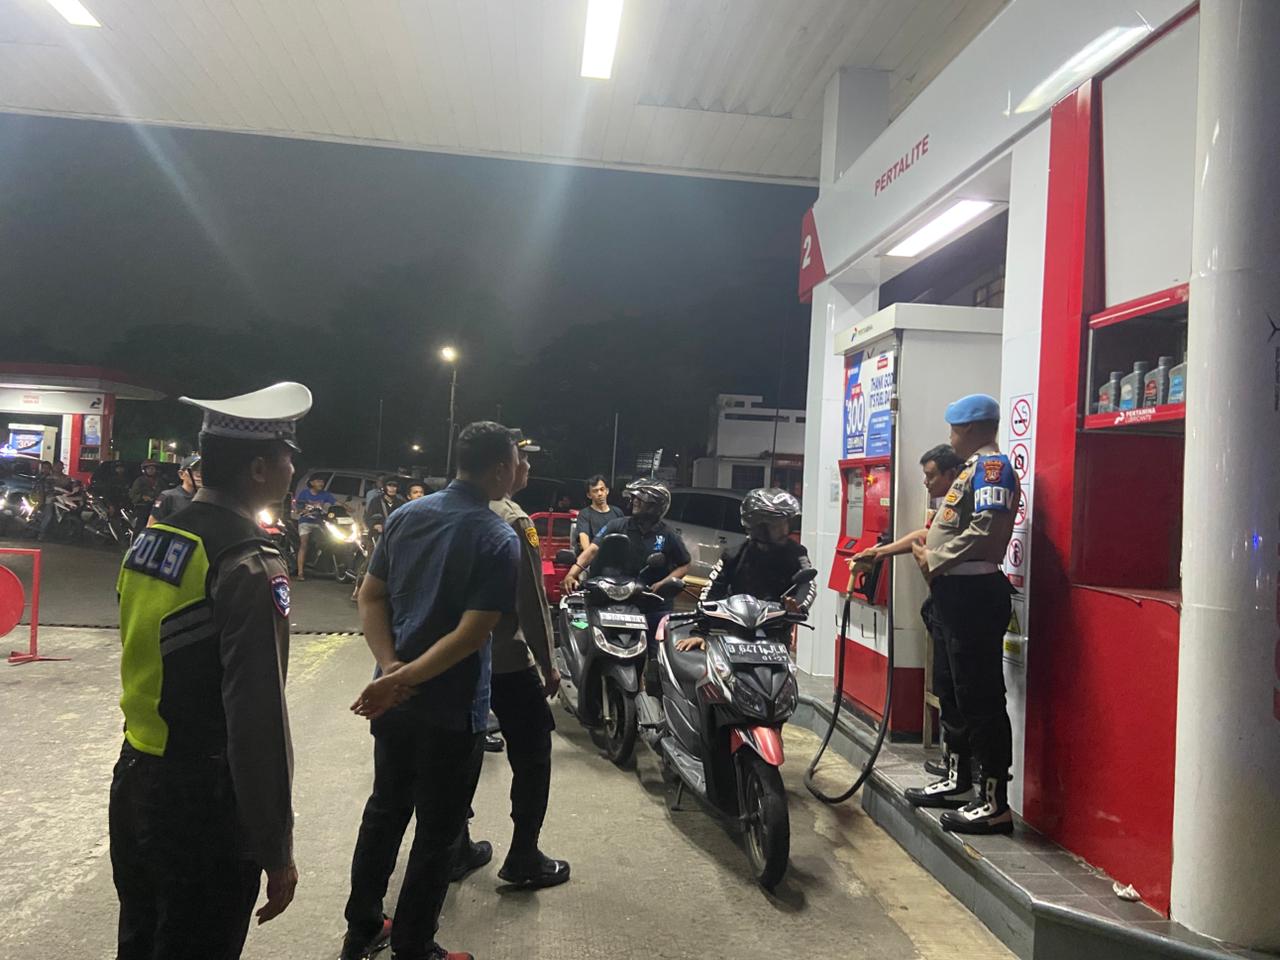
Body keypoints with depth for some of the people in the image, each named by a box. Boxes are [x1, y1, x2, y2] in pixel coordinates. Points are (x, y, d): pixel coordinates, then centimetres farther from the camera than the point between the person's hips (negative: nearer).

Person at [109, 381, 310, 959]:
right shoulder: (250, 565, -22)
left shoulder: (151, 539, 2)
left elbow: (147, 665, 10)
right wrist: (276, 851, -16)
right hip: (201, 803, -8)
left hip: (132, 782, 8)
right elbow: (259, 721, -24)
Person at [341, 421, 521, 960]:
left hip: (393, 700, 7)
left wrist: (390, 664, -9)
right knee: (437, 832, 11)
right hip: (451, 709, -6)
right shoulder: (499, 541, -18)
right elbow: (471, 634, -25)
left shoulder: (405, 516, 1)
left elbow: (371, 597, 1)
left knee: (384, 810, 22)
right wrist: (402, 680, -23)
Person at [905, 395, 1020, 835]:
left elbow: (985, 527, -24)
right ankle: (958, 781, 31)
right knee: (954, 693, 18)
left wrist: (935, 561, -15)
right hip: (954, 593, 11)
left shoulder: (992, 466, -12)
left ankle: (995, 804, -1)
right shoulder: (972, 468, 20)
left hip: (974, 594, -11)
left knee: (980, 699, -7)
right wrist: (927, 547, 12)